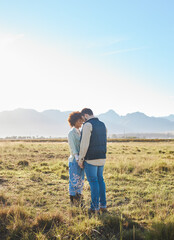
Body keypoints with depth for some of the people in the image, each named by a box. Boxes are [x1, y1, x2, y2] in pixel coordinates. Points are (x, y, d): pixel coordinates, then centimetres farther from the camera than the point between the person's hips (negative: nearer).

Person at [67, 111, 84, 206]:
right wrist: (77, 159, -26)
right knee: (74, 182, -1)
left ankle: (79, 202, 21)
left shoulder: (79, 132, 15)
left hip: (81, 160, 8)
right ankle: (73, 203, 9)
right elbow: (72, 148, -18)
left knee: (80, 181, 12)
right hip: (74, 160, -8)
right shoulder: (71, 133, -10)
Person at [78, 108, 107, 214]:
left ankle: (95, 207, 5)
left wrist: (80, 159, -11)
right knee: (100, 179, 16)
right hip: (102, 157, 8)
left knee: (93, 181, -1)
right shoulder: (102, 125, 12)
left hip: (91, 158, -8)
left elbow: (85, 144, -19)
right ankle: (103, 205, 19)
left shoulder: (88, 125, -15)